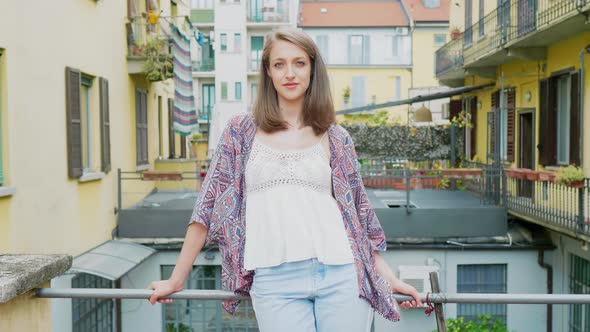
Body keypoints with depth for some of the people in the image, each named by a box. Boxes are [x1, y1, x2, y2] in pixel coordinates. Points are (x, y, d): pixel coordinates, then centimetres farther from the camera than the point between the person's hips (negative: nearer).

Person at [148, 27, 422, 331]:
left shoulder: (337, 138, 8)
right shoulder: (241, 132, 6)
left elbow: (357, 211, 13)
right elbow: (210, 204, 5)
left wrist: (388, 276, 9)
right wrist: (176, 280, 4)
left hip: (341, 274, 1)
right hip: (274, 282, -1)